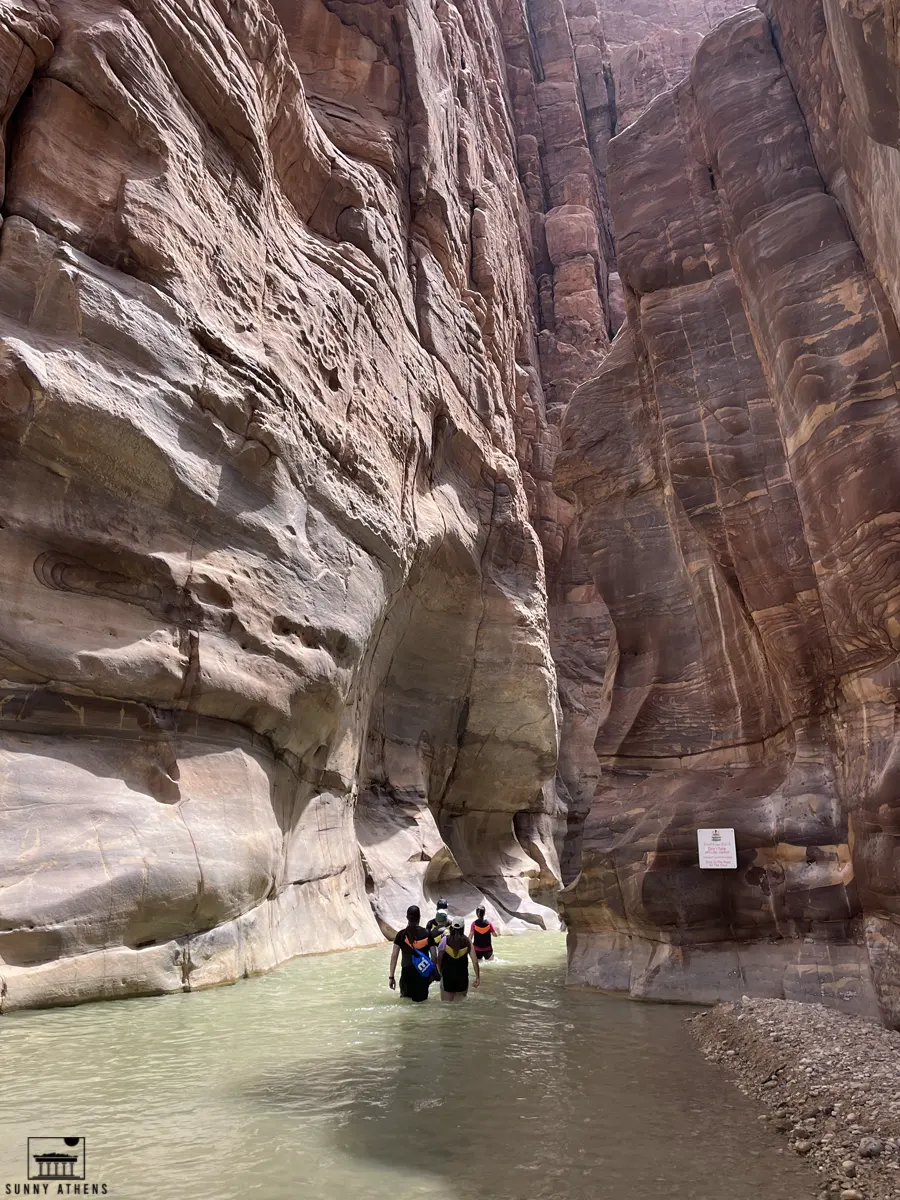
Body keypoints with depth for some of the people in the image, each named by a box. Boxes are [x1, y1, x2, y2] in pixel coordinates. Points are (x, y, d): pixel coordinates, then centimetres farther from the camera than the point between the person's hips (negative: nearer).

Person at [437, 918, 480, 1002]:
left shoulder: (445, 940, -10)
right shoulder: (467, 941, -6)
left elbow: (439, 960, -7)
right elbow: (475, 961, -8)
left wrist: (441, 973, 8)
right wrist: (477, 977, 0)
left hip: (447, 976, -1)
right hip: (462, 977, 1)